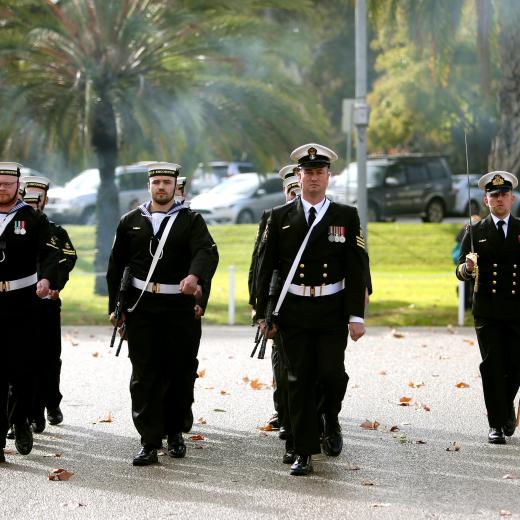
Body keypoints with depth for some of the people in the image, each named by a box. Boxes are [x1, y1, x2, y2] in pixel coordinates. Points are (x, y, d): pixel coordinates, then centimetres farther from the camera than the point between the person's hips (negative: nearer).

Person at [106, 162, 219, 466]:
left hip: (180, 307, -1)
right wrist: (115, 306, 8)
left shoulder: (191, 221, 2)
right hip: (142, 307, 1)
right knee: (144, 375, -5)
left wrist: (195, 275, -37)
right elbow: (116, 265, 13)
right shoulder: (132, 222, 10)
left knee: (180, 373, 6)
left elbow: (207, 251, -16)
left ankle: (175, 432, 25)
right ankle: (149, 442, -5)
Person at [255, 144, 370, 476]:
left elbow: (357, 269, 0)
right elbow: (266, 268, 6)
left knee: (332, 373, -7)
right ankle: (303, 451, 5)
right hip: (294, 312, 1)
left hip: (333, 312, 0)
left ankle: (330, 422, 24)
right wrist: (263, 313, 2)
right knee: (299, 380, 0)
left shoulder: (346, 217, 3)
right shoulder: (281, 218, 5)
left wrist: (356, 315, -6)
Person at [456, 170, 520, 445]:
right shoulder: (475, 232, 7)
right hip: (487, 311, -1)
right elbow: (461, 272, 3)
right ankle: (497, 424, 1)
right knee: (492, 366, -4)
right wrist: (467, 267, -20)